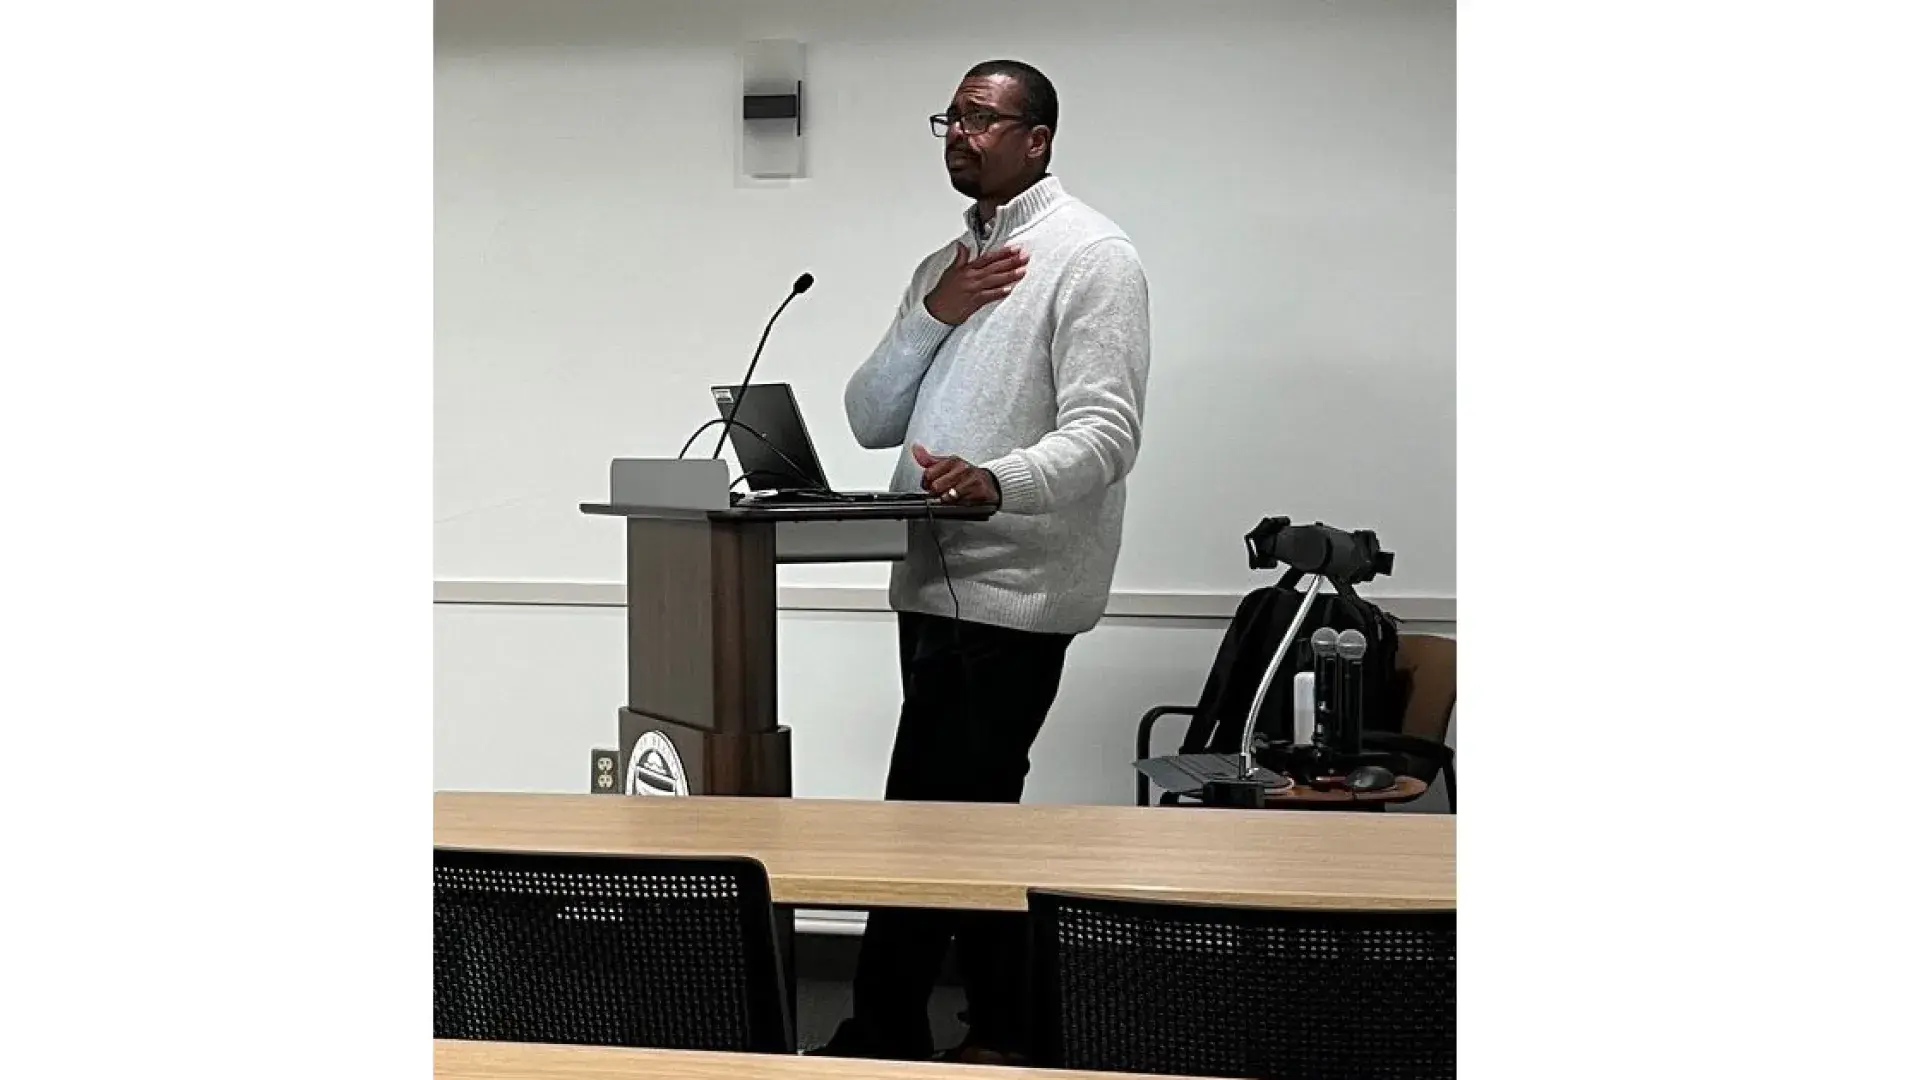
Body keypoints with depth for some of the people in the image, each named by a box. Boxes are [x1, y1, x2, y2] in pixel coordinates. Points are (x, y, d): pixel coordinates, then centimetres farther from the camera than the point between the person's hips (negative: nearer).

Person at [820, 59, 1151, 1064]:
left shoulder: (1090, 256, -6)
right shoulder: (943, 266, 18)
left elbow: (1105, 433, -17)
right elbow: (870, 419, 12)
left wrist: (996, 480, -35)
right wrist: (935, 318, -4)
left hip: (1011, 589, -8)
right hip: (937, 581, 8)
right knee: (970, 817, 11)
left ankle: (882, 1036, 0)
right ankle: (998, 1036, 20)